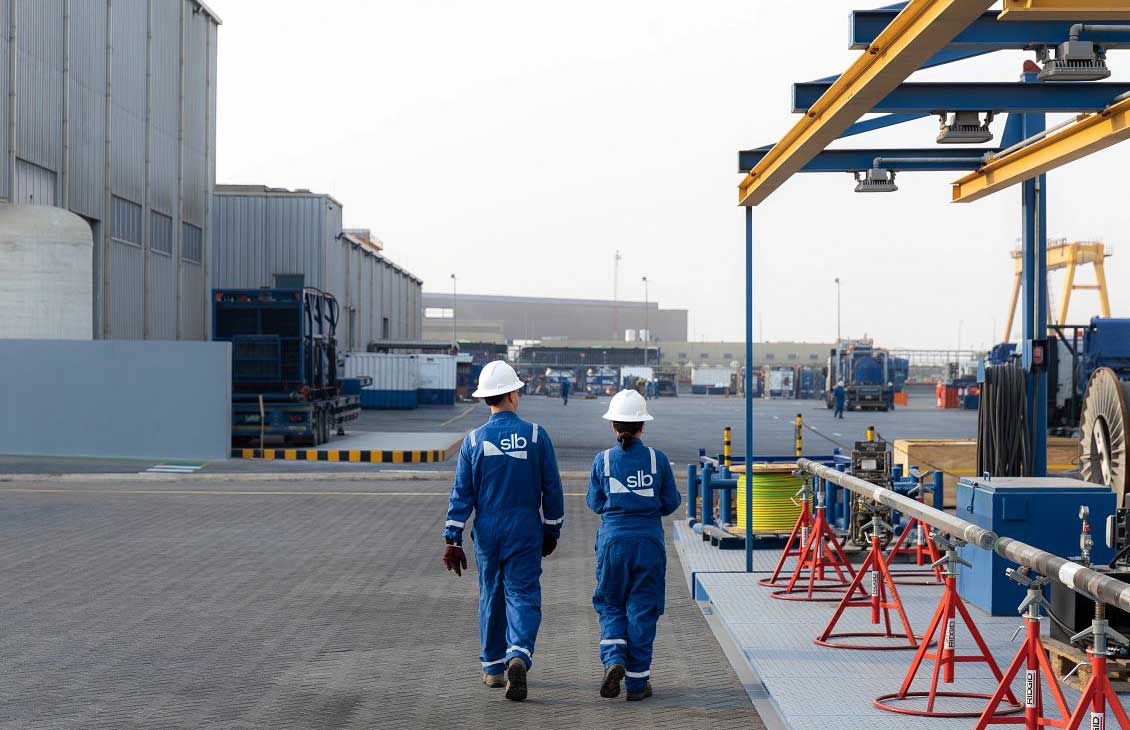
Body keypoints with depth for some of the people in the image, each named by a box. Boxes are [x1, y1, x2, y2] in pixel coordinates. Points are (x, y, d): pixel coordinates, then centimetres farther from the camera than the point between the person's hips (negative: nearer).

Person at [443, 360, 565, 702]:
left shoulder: (474, 440, -3)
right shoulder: (536, 435, -5)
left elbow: (461, 495, -4)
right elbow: (552, 489, -1)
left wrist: (452, 540, -2)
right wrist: (552, 531, 11)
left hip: (486, 532, 2)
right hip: (525, 532, -2)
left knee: (491, 596, 14)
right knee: (523, 596, -1)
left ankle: (493, 668, 23)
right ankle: (519, 656, -25)